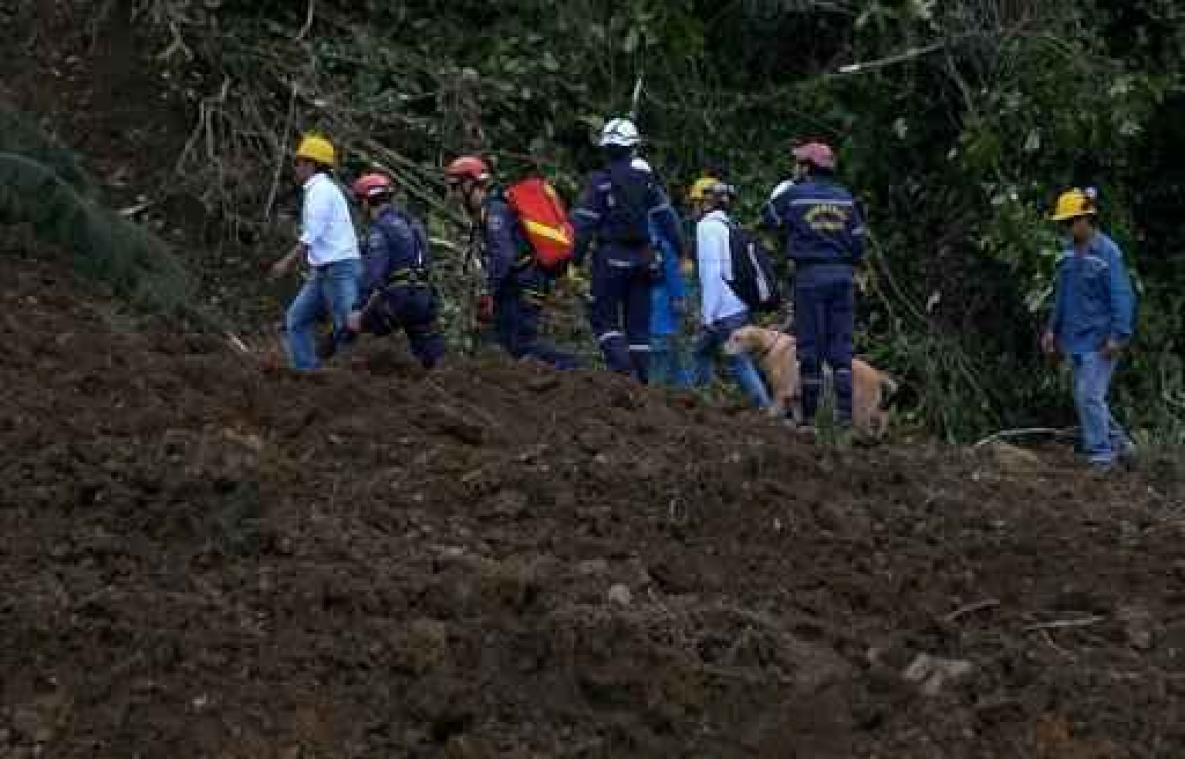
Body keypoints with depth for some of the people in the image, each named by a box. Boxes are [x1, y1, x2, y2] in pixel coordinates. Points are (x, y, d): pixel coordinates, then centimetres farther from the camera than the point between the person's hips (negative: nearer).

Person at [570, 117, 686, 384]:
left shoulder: (600, 180, -7)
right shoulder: (647, 178, 5)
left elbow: (585, 222, -9)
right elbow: (666, 215, 5)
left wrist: (577, 255, -5)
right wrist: (681, 247, 11)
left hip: (612, 255, -4)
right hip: (642, 257, 4)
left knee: (603, 315, 2)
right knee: (638, 319, 10)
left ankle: (621, 363, -17)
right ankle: (642, 375, 7)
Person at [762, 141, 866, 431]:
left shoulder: (793, 195, -4)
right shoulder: (845, 198, 7)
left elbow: (768, 220, 11)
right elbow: (858, 243, 9)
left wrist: (779, 192, 24)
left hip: (810, 276, -3)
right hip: (842, 276, 3)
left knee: (810, 346, 1)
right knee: (841, 346, 5)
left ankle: (808, 415, 3)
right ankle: (845, 412, -1)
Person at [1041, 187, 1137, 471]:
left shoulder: (1107, 253, -15)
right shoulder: (1069, 253, 10)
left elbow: (1122, 296, -17)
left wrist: (1118, 336, -21)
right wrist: (1052, 328, 17)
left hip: (1099, 340, -8)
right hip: (1075, 340, 9)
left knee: (1090, 396, -11)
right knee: (1086, 397, 12)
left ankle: (1101, 456, -3)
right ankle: (1120, 445, 25)